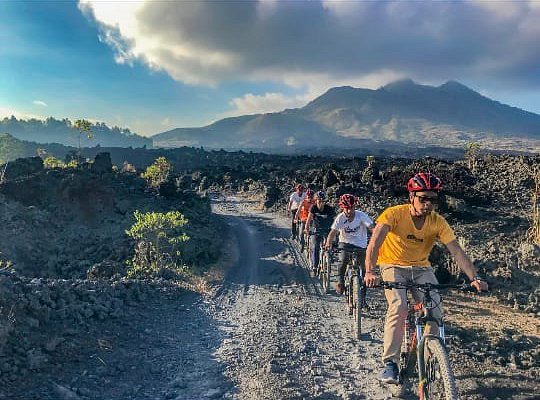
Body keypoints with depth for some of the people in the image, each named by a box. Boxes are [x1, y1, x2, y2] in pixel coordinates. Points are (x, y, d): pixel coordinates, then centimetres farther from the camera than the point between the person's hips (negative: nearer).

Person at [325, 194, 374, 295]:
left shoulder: (361, 215, -18)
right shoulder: (340, 217, -17)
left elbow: (372, 227, -24)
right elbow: (333, 231, -22)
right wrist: (328, 243, -39)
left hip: (360, 245, 1)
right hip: (345, 242, -1)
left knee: (363, 267, 0)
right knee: (343, 261, -24)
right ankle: (340, 283, -3)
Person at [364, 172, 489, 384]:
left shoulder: (438, 222, -13)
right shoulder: (394, 213, -23)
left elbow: (457, 251, -18)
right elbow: (374, 242, -34)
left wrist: (474, 278, -32)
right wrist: (370, 272, -49)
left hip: (421, 268, 3)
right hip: (394, 265, -3)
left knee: (435, 312, -14)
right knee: (398, 307, -26)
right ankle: (390, 362, -15)